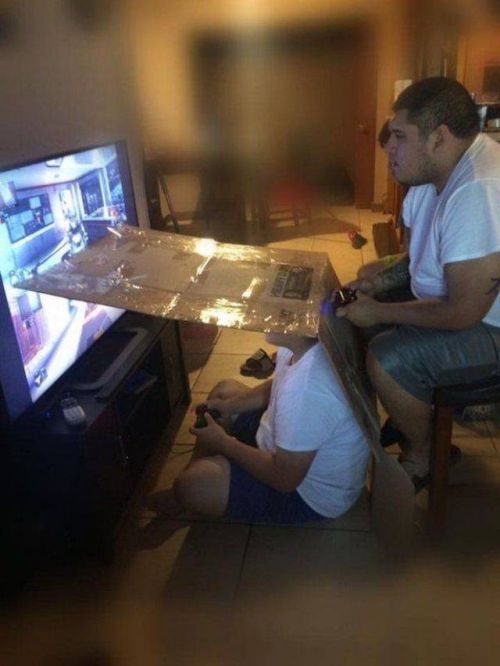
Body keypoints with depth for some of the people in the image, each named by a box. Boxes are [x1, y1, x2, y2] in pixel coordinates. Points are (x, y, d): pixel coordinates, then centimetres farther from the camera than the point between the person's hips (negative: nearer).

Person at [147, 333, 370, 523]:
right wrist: (229, 405, -4)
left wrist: (223, 443, -17)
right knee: (224, 391, 15)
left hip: (310, 494, -9)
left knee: (192, 484, -19)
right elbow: (276, 387, 9)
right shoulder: (304, 344, -12)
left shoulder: (305, 390, -40)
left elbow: (284, 478, -29)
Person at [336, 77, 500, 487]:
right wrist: (379, 282, -4)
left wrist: (380, 312, -20)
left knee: (388, 359, -27)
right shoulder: (435, 170, -1)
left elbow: (463, 314, -31)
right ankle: (403, 418, 24)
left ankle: (420, 459, 4)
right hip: (455, 297, 10)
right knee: (350, 312, 11)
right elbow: (419, 257, 13)